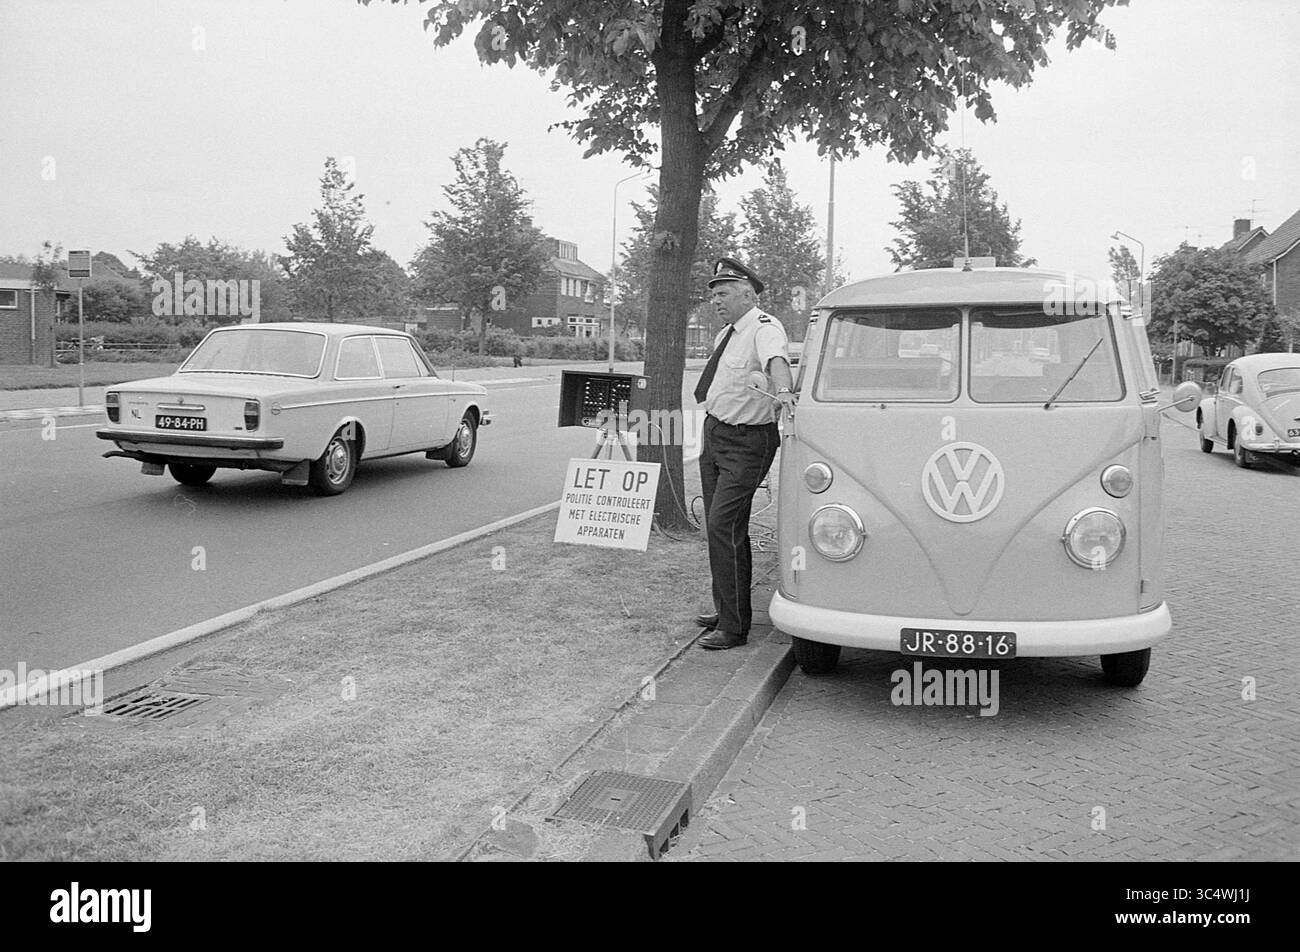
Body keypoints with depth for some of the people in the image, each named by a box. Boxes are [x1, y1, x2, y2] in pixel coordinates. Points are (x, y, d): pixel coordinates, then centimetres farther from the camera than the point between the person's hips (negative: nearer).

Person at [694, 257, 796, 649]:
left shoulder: (765, 328, -15)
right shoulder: (725, 334, 14)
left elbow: (776, 359, -37)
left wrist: (783, 390, -56)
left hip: (746, 443, -9)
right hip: (714, 434, 9)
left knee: (724, 526, -13)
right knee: (717, 525, 15)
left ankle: (734, 626, -5)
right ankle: (724, 607, 30)